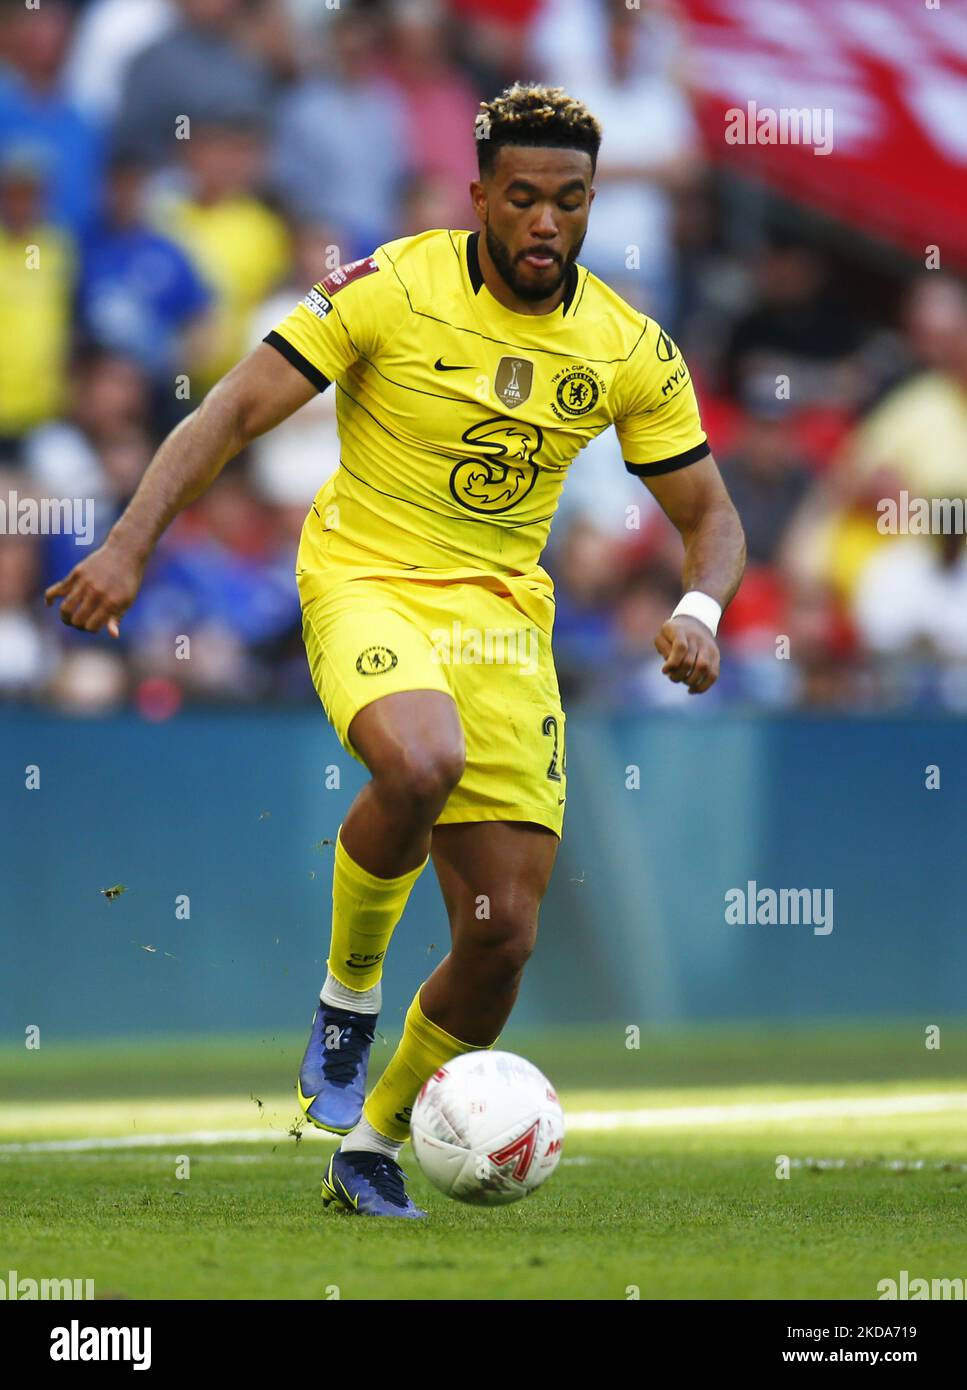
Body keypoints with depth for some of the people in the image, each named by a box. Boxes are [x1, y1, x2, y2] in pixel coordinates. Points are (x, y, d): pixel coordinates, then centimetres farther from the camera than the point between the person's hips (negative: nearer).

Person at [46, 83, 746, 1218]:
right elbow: (234, 411, -10)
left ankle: (371, 1145, 22)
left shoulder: (629, 350, 0)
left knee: (503, 935, -2)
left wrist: (698, 613, -13)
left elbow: (709, 516, 9)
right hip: (367, 581, -4)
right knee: (421, 760, -38)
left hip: (504, 614, 4)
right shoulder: (392, 288, -11)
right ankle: (346, 999, -11)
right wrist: (130, 544, -21)